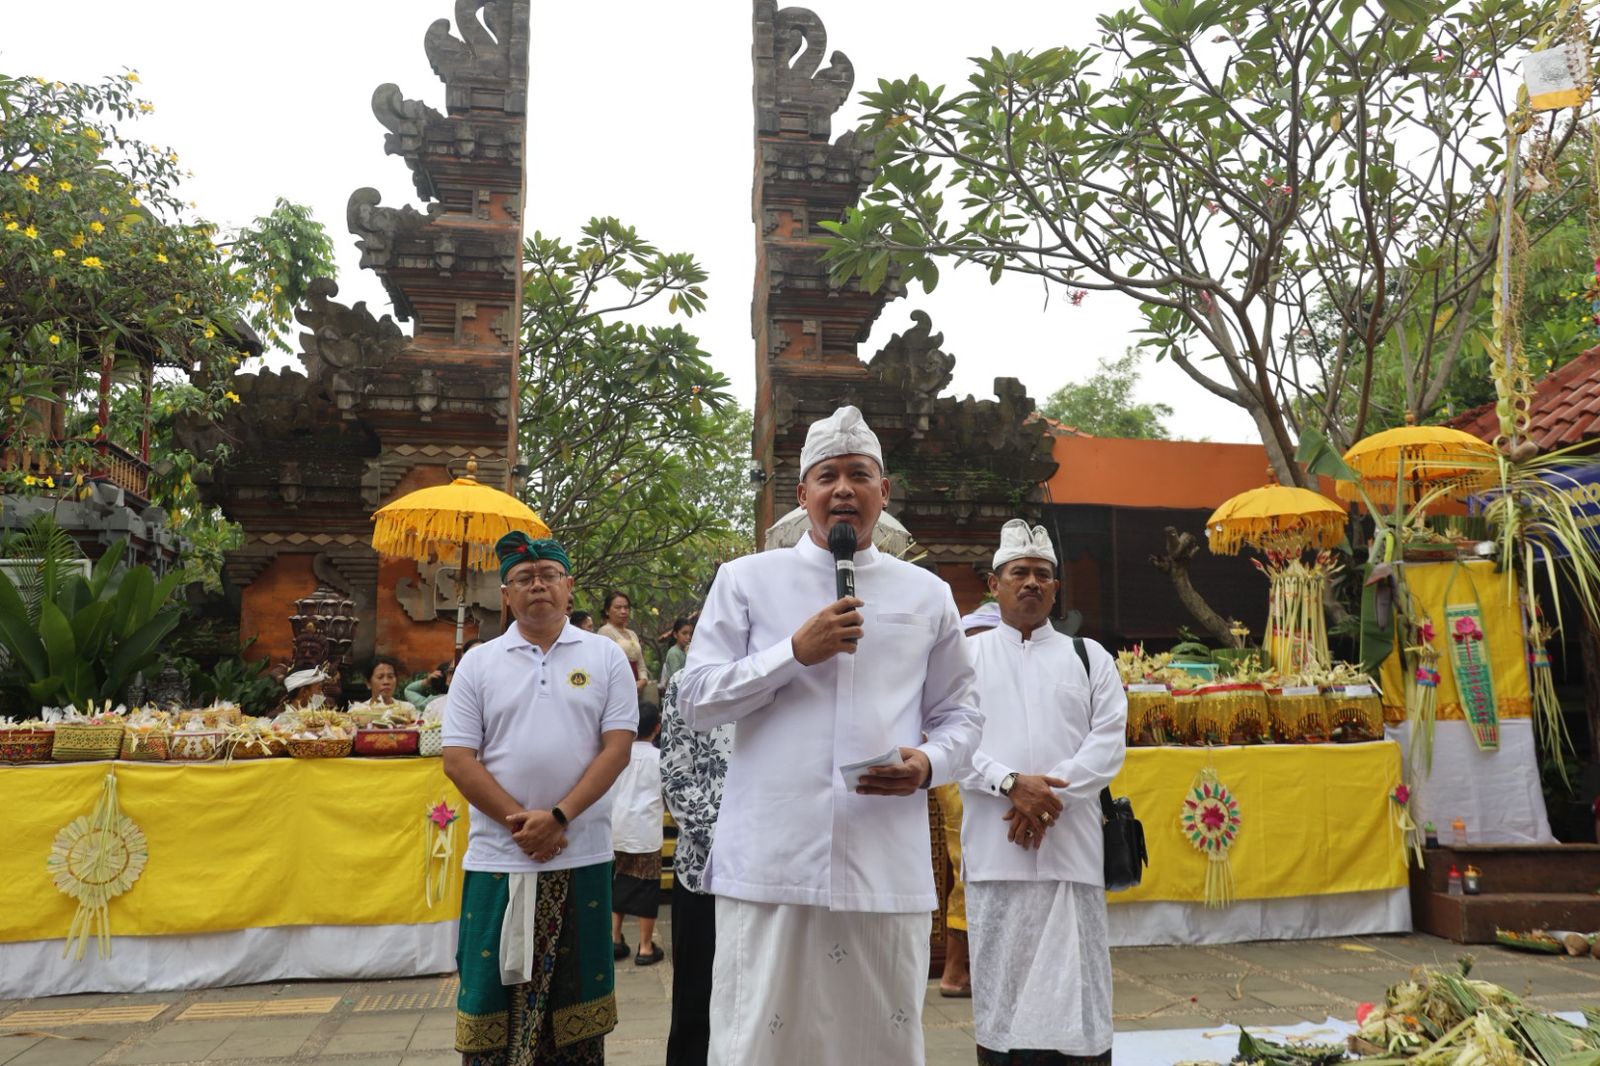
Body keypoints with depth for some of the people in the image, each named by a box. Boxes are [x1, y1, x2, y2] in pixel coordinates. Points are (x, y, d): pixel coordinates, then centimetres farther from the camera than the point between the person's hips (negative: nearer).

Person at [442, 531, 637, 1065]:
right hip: (498, 856, 1)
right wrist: (519, 822, -10)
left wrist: (558, 816, -13)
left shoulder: (605, 657, 2)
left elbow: (617, 748, -4)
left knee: (576, 988, 10)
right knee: (494, 990, 7)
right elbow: (458, 760, -1)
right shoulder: (478, 663, 4)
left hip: (582, 855, 0)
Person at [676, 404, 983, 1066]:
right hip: (771, 862, -1)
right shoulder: (747, 580, 5)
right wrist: (795, 651, -10)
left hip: (888, 868, 2)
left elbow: (960, 712, 15)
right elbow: (694, 700, 1)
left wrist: (929, 762, -7)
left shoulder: (927, 595, 11)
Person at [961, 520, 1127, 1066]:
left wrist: (1048, 795, -10)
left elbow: (1108, 743, 3)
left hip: (1071, 843, 1)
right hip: (994, 844, 0)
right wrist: (1012, 784, -16)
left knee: (1076, 979, 3)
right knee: (999, 979, 5)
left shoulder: (1090, 657, 12)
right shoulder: (967, 656, 9)